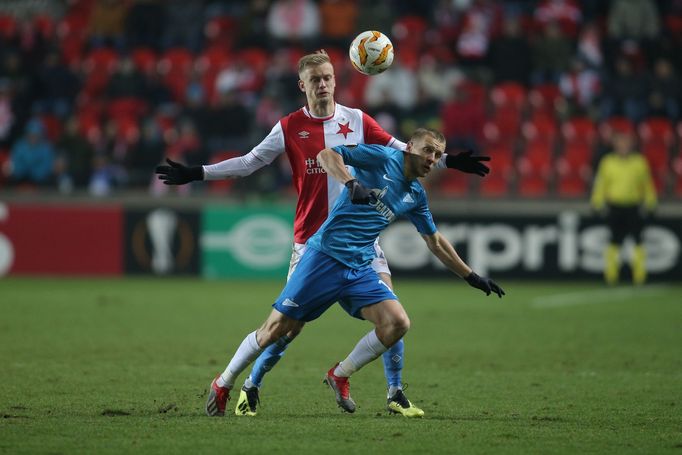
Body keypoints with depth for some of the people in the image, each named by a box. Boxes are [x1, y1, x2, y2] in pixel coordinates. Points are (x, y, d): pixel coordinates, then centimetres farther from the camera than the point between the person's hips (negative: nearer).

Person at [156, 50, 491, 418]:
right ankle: (250, 388, 13)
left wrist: (446, 161, 4)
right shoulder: (290, 127, 0)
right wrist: (197, 174, -2)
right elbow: (249, 163, 5)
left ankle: (396, 394, 6)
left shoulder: (357, 121, 4)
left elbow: (400, 151, 11)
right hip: (311, 239, -2)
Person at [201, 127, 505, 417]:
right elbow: (326, 155, -14)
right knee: (276, 329, -5)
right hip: (326, 256, -6)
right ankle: (223, 384, 15)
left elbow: (435, 241, 27)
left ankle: (340, 376, 6)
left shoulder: (416, 196, 15)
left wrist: (471, 277, 28)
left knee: (397, 323, -14)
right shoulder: (381, 158, -4)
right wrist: (351, 183, -30)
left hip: (360, 269, 6)